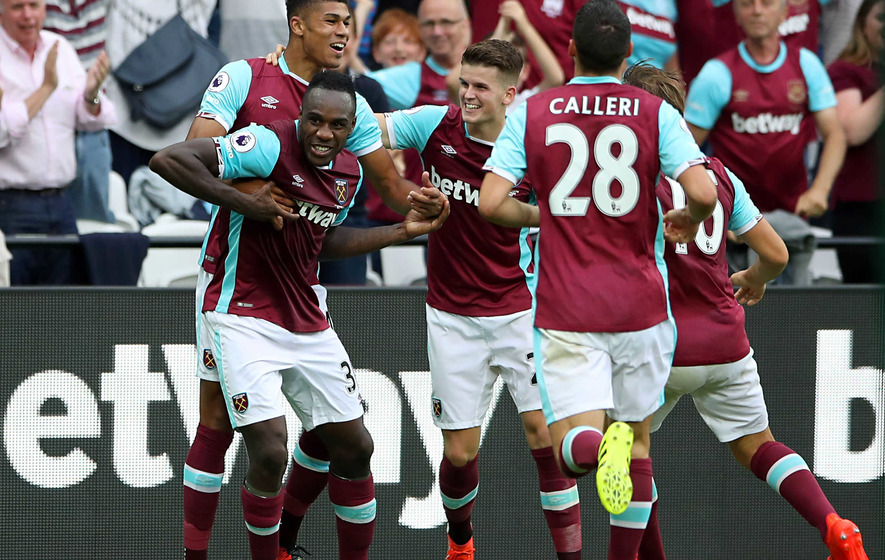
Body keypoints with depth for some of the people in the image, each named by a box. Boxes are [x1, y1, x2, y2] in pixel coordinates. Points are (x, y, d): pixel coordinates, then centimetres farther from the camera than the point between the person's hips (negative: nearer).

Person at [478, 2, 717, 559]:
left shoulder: (532, 113, 0)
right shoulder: (656, 114, -2)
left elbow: (491, 203, -6)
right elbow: (704, 193, -14)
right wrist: (689, 220, 9)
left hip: (565, 308, -1)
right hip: (640, 303, 1)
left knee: (572, 441, -4)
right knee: (638, 437, 17)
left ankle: (594, 447, -39)